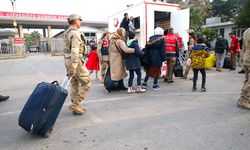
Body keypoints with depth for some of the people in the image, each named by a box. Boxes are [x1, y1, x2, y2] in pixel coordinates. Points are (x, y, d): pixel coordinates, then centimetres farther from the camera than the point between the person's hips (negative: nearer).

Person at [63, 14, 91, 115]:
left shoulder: (67, 32, 16)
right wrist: (73, 66, -29)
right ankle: (75, 104, -1)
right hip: (75, 61, -10)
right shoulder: (75, 33, -15)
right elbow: (75, 50, -24)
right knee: (86, 83, -2)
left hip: (68, 60, 10)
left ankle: (76, 106, 20)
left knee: (75, 84, 14)